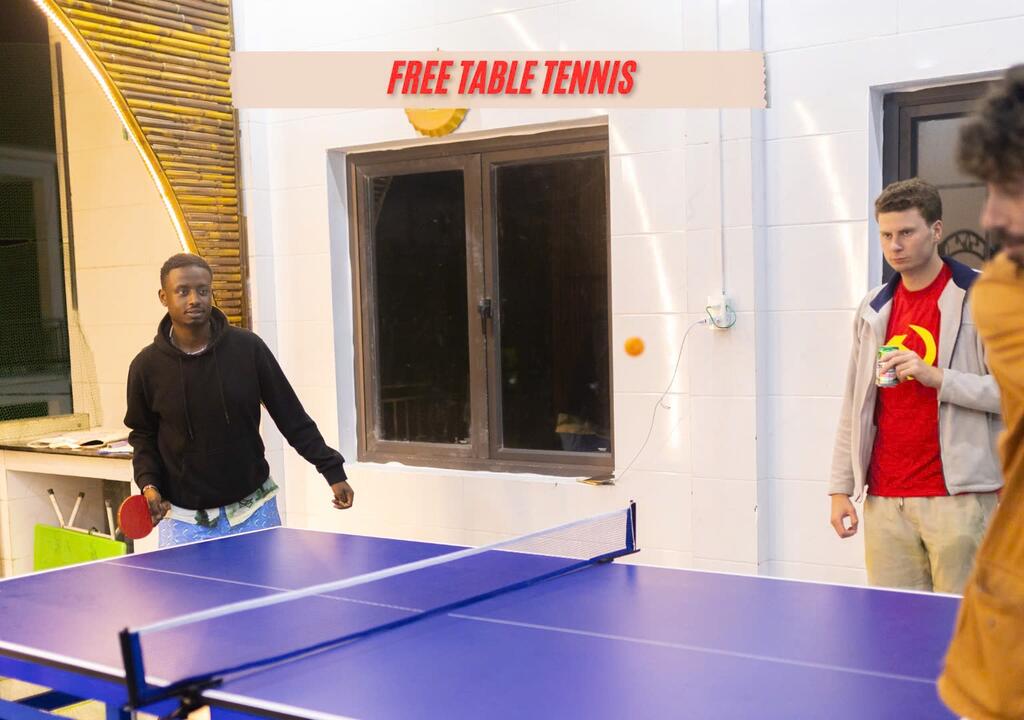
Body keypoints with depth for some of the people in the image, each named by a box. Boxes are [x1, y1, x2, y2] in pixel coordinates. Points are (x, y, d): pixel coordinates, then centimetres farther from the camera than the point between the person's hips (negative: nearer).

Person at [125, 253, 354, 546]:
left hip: (253, 510, 1)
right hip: (184, 518, -1)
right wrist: (148, 483, -8)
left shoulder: (248, 348, -8)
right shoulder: (147, 365, -7)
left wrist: (332, 469, -4)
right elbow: (143, 434, 8)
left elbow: (292, 416, -2)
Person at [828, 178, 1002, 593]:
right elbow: (854, 407, 14)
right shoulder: (873, 308, 13)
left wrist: (937, 377, -19)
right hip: (885, 501, 4)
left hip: (956, 497, -4)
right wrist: (841, 486, 10)